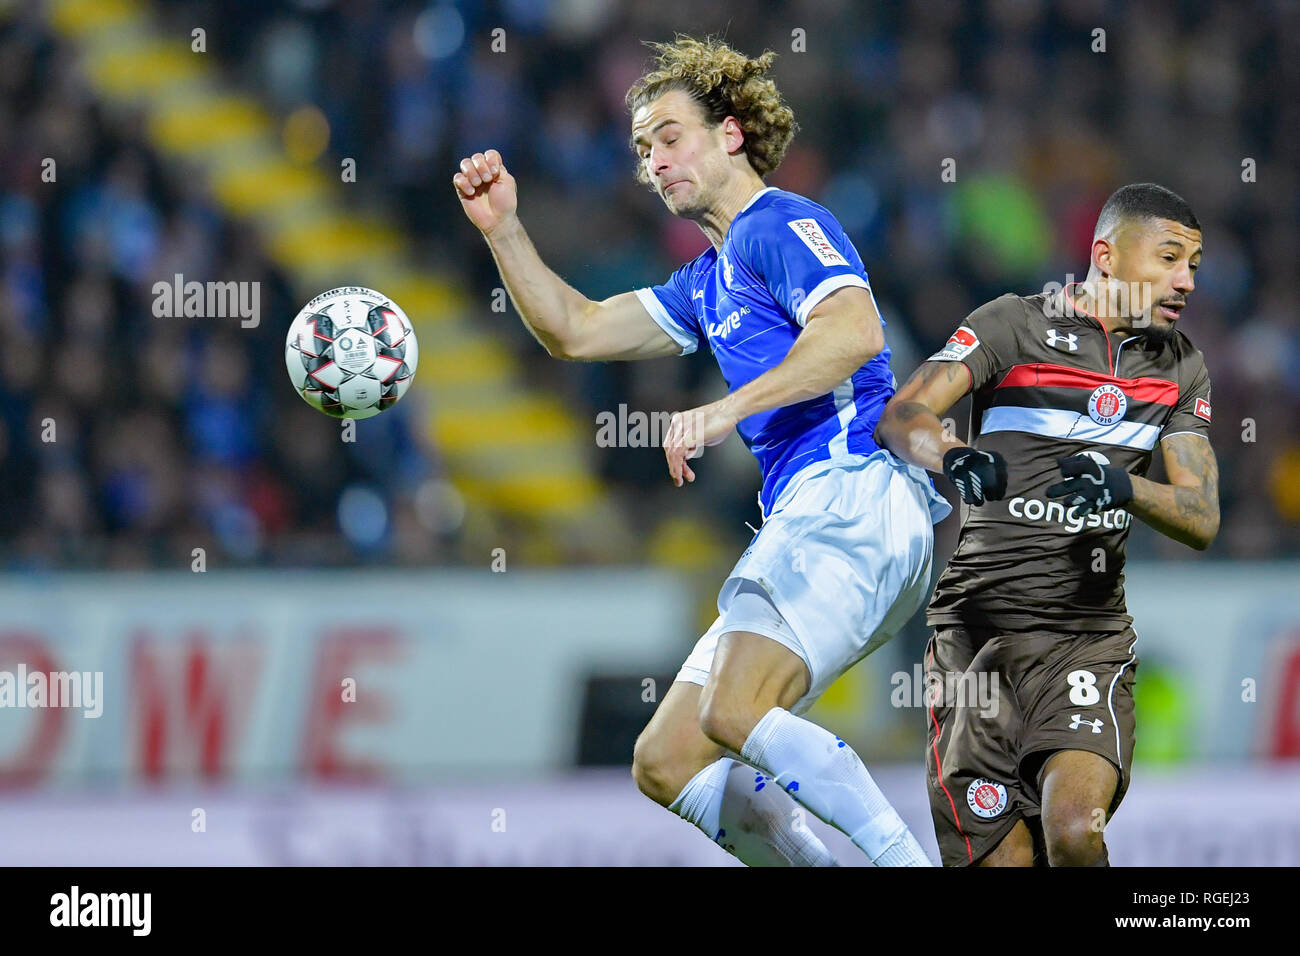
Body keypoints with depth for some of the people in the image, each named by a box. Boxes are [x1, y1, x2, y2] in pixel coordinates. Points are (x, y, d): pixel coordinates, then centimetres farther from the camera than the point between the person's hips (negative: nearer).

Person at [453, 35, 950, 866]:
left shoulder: (779, 225, -2)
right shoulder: (710, 281, 28)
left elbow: (855, 330, -21)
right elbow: (577, 331, 35)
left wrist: (728, 409, -26)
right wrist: (503, 229, 24)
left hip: (854, 494, -10)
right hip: (805, 519, 11)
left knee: (734, 713, -30)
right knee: (664, 761, 5)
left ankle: (906, 860, -27)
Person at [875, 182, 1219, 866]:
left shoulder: (1179, 365, 12)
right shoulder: (1014, 324, -1)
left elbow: (1201, 520, 4)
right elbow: (902, 417, -14)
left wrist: (1123, 488, -18)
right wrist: (955, 458, -37)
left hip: (1089, 635, 2)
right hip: (978, 628, -2)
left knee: (1075, 830, -23)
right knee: (1004, 858, -6)